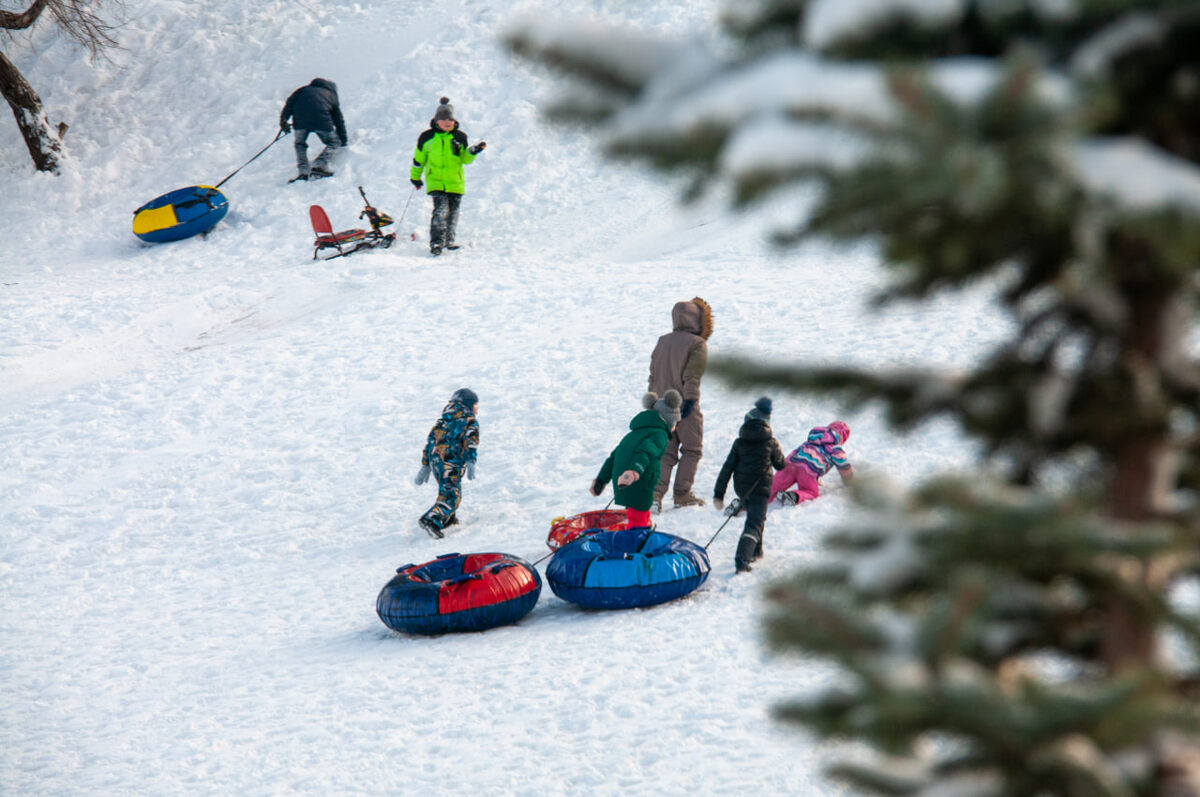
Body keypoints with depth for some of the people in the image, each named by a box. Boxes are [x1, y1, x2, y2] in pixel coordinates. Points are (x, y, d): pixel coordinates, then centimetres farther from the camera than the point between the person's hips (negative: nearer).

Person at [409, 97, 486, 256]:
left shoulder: (460, 137, 6)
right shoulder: (427, 137, 3)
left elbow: (465, 159, 11)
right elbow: (418, 159, 14)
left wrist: (473, 151, -8)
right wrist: (415, 177, 18)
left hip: (455, 182, 3)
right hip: (435, 181, -3)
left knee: (453, 213, 8)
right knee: (441, 210, -18)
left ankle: (449, 240, 22)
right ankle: (436, 242, -20)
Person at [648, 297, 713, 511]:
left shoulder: (662, 342, 12)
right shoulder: (697, 344, -8)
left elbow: (653, 374, 16)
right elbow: (692, 377, -17)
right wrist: (690, 400, -19)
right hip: (684, 406, -6)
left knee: (666, 452, 8)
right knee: (692, 450, 8)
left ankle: (655, 491, -10)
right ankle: (682, 494, 5)